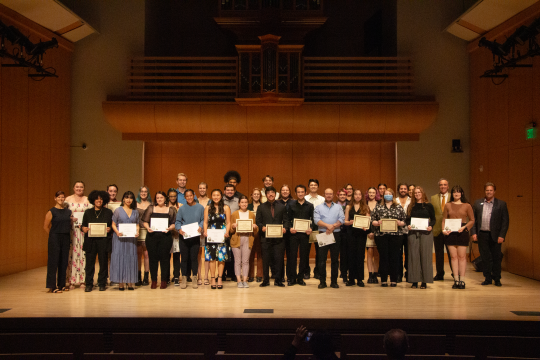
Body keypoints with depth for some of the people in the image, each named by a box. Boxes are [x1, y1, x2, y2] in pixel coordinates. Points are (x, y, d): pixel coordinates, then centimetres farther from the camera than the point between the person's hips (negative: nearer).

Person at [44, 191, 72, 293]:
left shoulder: (68, 211, 10)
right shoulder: (51, 211, -4)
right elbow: (46, 226, -2)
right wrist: (53, 235, 0)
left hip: (66, 238, 5)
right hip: (54, 238, -5)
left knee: (64, 262, 8)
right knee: (53, 261, -3)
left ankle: (61, 285, 17)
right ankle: (52, 286, 1)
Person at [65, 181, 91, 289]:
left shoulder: (87, 200, 10)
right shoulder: (68, 199, 9)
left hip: (84, 230, 1)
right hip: (71, 230, 0)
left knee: (83, 253, -1)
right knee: (72, 253, -2)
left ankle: (83, 280, 5)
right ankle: (71, 281, 3)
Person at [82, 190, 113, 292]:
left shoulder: (108, 212, 10)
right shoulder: (88, 212, 15)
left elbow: (113, 225, 9)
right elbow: (83, 225, 14)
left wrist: (109, 229, -10)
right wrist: (83, 228, -7)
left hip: (103, 241, -1)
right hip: (90, 241, 1)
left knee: (103, 262, 1)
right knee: (89, 263, 0)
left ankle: (102, 284, 11)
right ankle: (89, 284, 8)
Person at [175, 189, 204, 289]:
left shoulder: (200, 207, 3)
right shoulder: (182, 208, 5)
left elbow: (203, 220, 5)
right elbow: (177, 221, 5)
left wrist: (201, 227, -14)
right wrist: (179, 229, -12)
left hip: (195, 236, -1)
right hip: (184, 236, 1)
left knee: (194, 257, 0)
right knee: (184, 258, 4)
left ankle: (195, 279, 10)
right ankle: (184, 279, 13)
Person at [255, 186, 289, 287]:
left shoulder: (282, 207, 12)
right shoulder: (261, 207, 11)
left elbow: (286, 220, 7)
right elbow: (258, 221, 6)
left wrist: (285, 228, -12)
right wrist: (262, 227, -14)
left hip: (278, 237, 0)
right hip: (266, 237, 0)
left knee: (278, 259, 1)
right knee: (266, 259, 3)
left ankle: (278, 280, 11)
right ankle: (266, 280, 12)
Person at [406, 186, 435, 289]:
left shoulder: (428, 206, 6)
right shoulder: (411, 206, 12)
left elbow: (433, 219, 7)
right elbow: (408, 219, 12)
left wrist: (431, 226, -11)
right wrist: (408, 225, -8)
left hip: (426, 233, -2)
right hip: (413, 233, 2)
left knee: (425, 256, -1)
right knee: (414, 256, 0)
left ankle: (424, 281, 3)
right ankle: (414, 281, 4)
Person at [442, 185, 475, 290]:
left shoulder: (467, 206, 4)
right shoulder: (448, 205, 9)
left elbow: (472, 220, 5)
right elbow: (444, 219, 10)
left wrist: (464, 227, -11)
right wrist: (444, 229, -7)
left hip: (462, 233, -2)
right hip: (450, 233, 2)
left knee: (462, 256, -2)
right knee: (453, 256, 2)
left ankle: (462, 280, 3)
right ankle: (456, 280, 8)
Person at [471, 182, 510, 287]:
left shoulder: (501, 204, 1)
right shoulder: (478, 203, 8)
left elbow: (505, 221, -1)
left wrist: (502, 235, -8)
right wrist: (473, 233, -1)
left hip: (495, 235, -2)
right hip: (482, 235, 2)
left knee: (496, 258, 5)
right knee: (485, 258, 7)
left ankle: (497, 279, 18)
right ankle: (488, 278, 17)